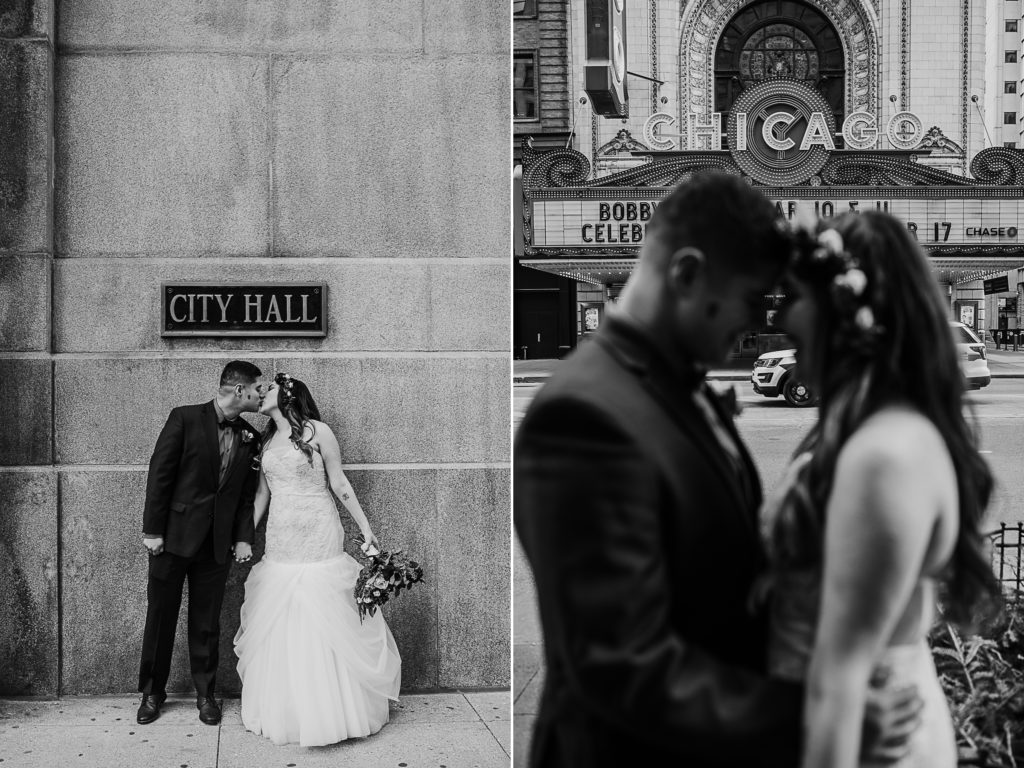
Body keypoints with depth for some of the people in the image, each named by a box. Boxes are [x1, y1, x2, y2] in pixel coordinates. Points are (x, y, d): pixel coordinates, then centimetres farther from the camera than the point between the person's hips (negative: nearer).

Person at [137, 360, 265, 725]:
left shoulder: (249, 436, 7)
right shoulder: (185, 418, -8)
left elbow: (246, 494, 11)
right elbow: (159, 474, -9)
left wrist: (244, 537, 1)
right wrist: (152, 529, -11)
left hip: (216, 544, 3)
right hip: (173, 536, -3)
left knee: (207, 623, 10)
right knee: (160, 616, 8)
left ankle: (206, 694, 23)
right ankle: (152, 693, 23)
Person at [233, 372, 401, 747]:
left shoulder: (317, 432, -4)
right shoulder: (266, 441, 13)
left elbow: (339, 484, -3)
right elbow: (262, 494, 16)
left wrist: (366, 529, -4)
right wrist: (244, 537, 9)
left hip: (319, 542, -5)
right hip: (280, 544, 5)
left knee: (325, 627, -3)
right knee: (278, 630, 6)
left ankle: (331, 710, 7)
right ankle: (284, 712, 17)